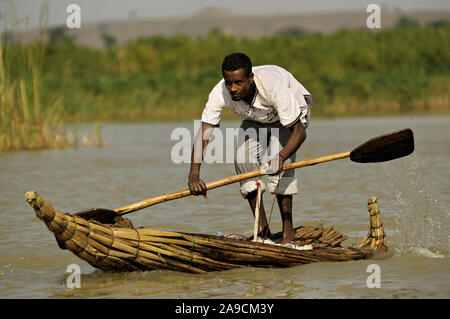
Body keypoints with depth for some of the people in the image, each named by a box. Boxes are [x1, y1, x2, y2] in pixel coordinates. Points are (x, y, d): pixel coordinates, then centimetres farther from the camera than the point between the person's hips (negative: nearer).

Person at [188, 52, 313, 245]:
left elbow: (299, 131, -38)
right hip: (256, 120, 4)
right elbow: (203, 133, -32)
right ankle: (262, 231, -7)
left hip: (293, 112, -4)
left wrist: (280, 157, -55)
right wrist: (194, 176, -44)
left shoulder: (274, 85, -43)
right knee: (243, 159, -17)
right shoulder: (221, 93, -32)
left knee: (277, 161, -27)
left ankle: (288, 233, -20)